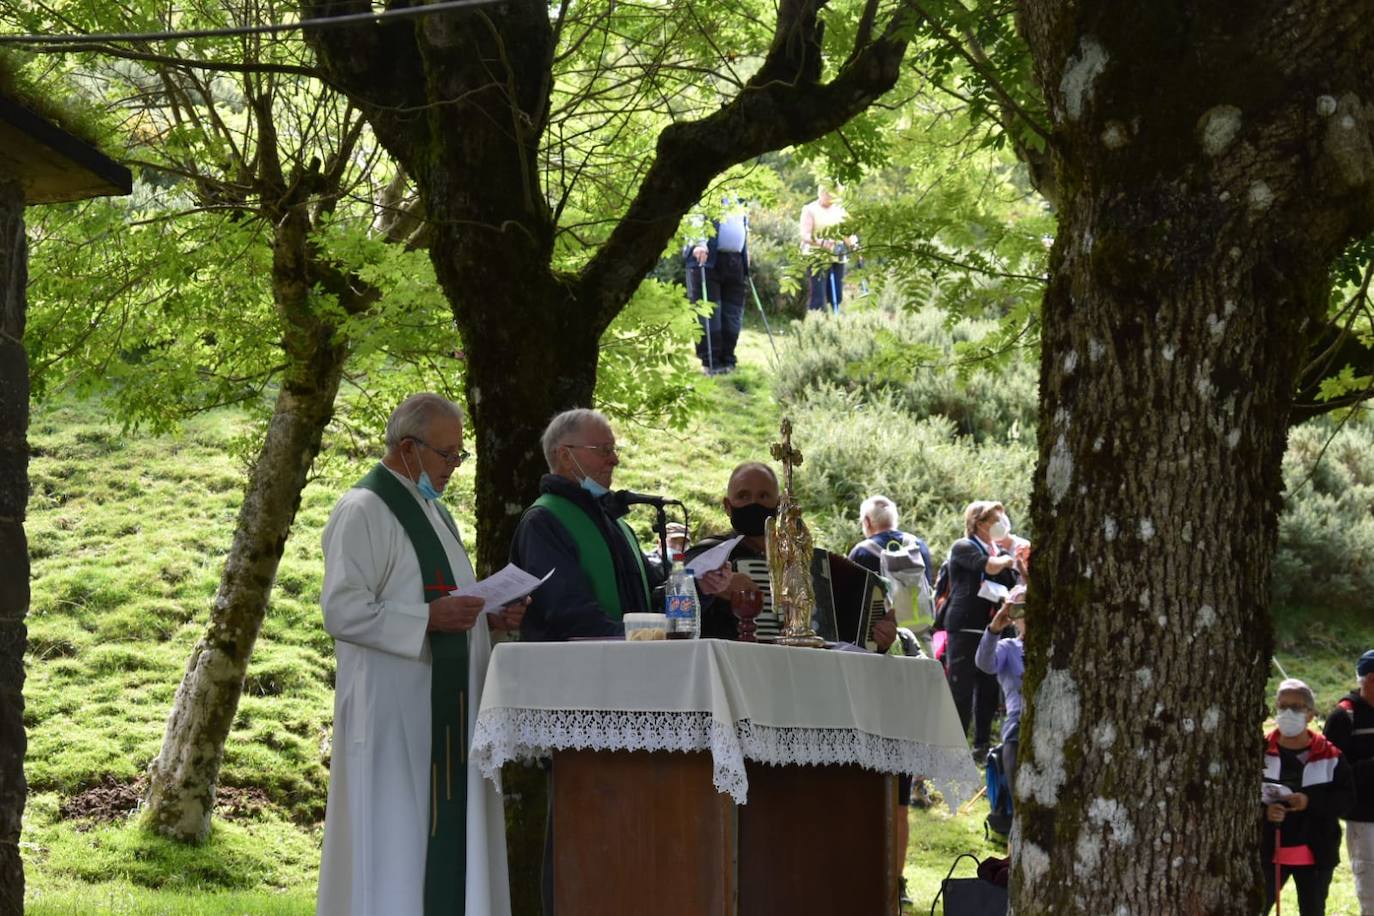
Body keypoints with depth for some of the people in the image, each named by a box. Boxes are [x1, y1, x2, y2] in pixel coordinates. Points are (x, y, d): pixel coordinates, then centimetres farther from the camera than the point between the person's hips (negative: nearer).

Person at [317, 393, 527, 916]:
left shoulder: (432, 510, 18)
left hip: (443, 707, 9)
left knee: (446, 828, 7)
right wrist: (428, 617, -23)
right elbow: (342, 610, -17)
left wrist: (488, 617, 8)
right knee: (393, 831, -8)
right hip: (390, 709, -9)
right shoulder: (362, 512, -10)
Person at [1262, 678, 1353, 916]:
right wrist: (1264, 811, -21)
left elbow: (1345, 798, -5)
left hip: (1315, 854, 1)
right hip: (1270, 850, 0)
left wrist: (1310, 802, -21)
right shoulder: (1261, 751, -3)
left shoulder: (1330, 755, -2)